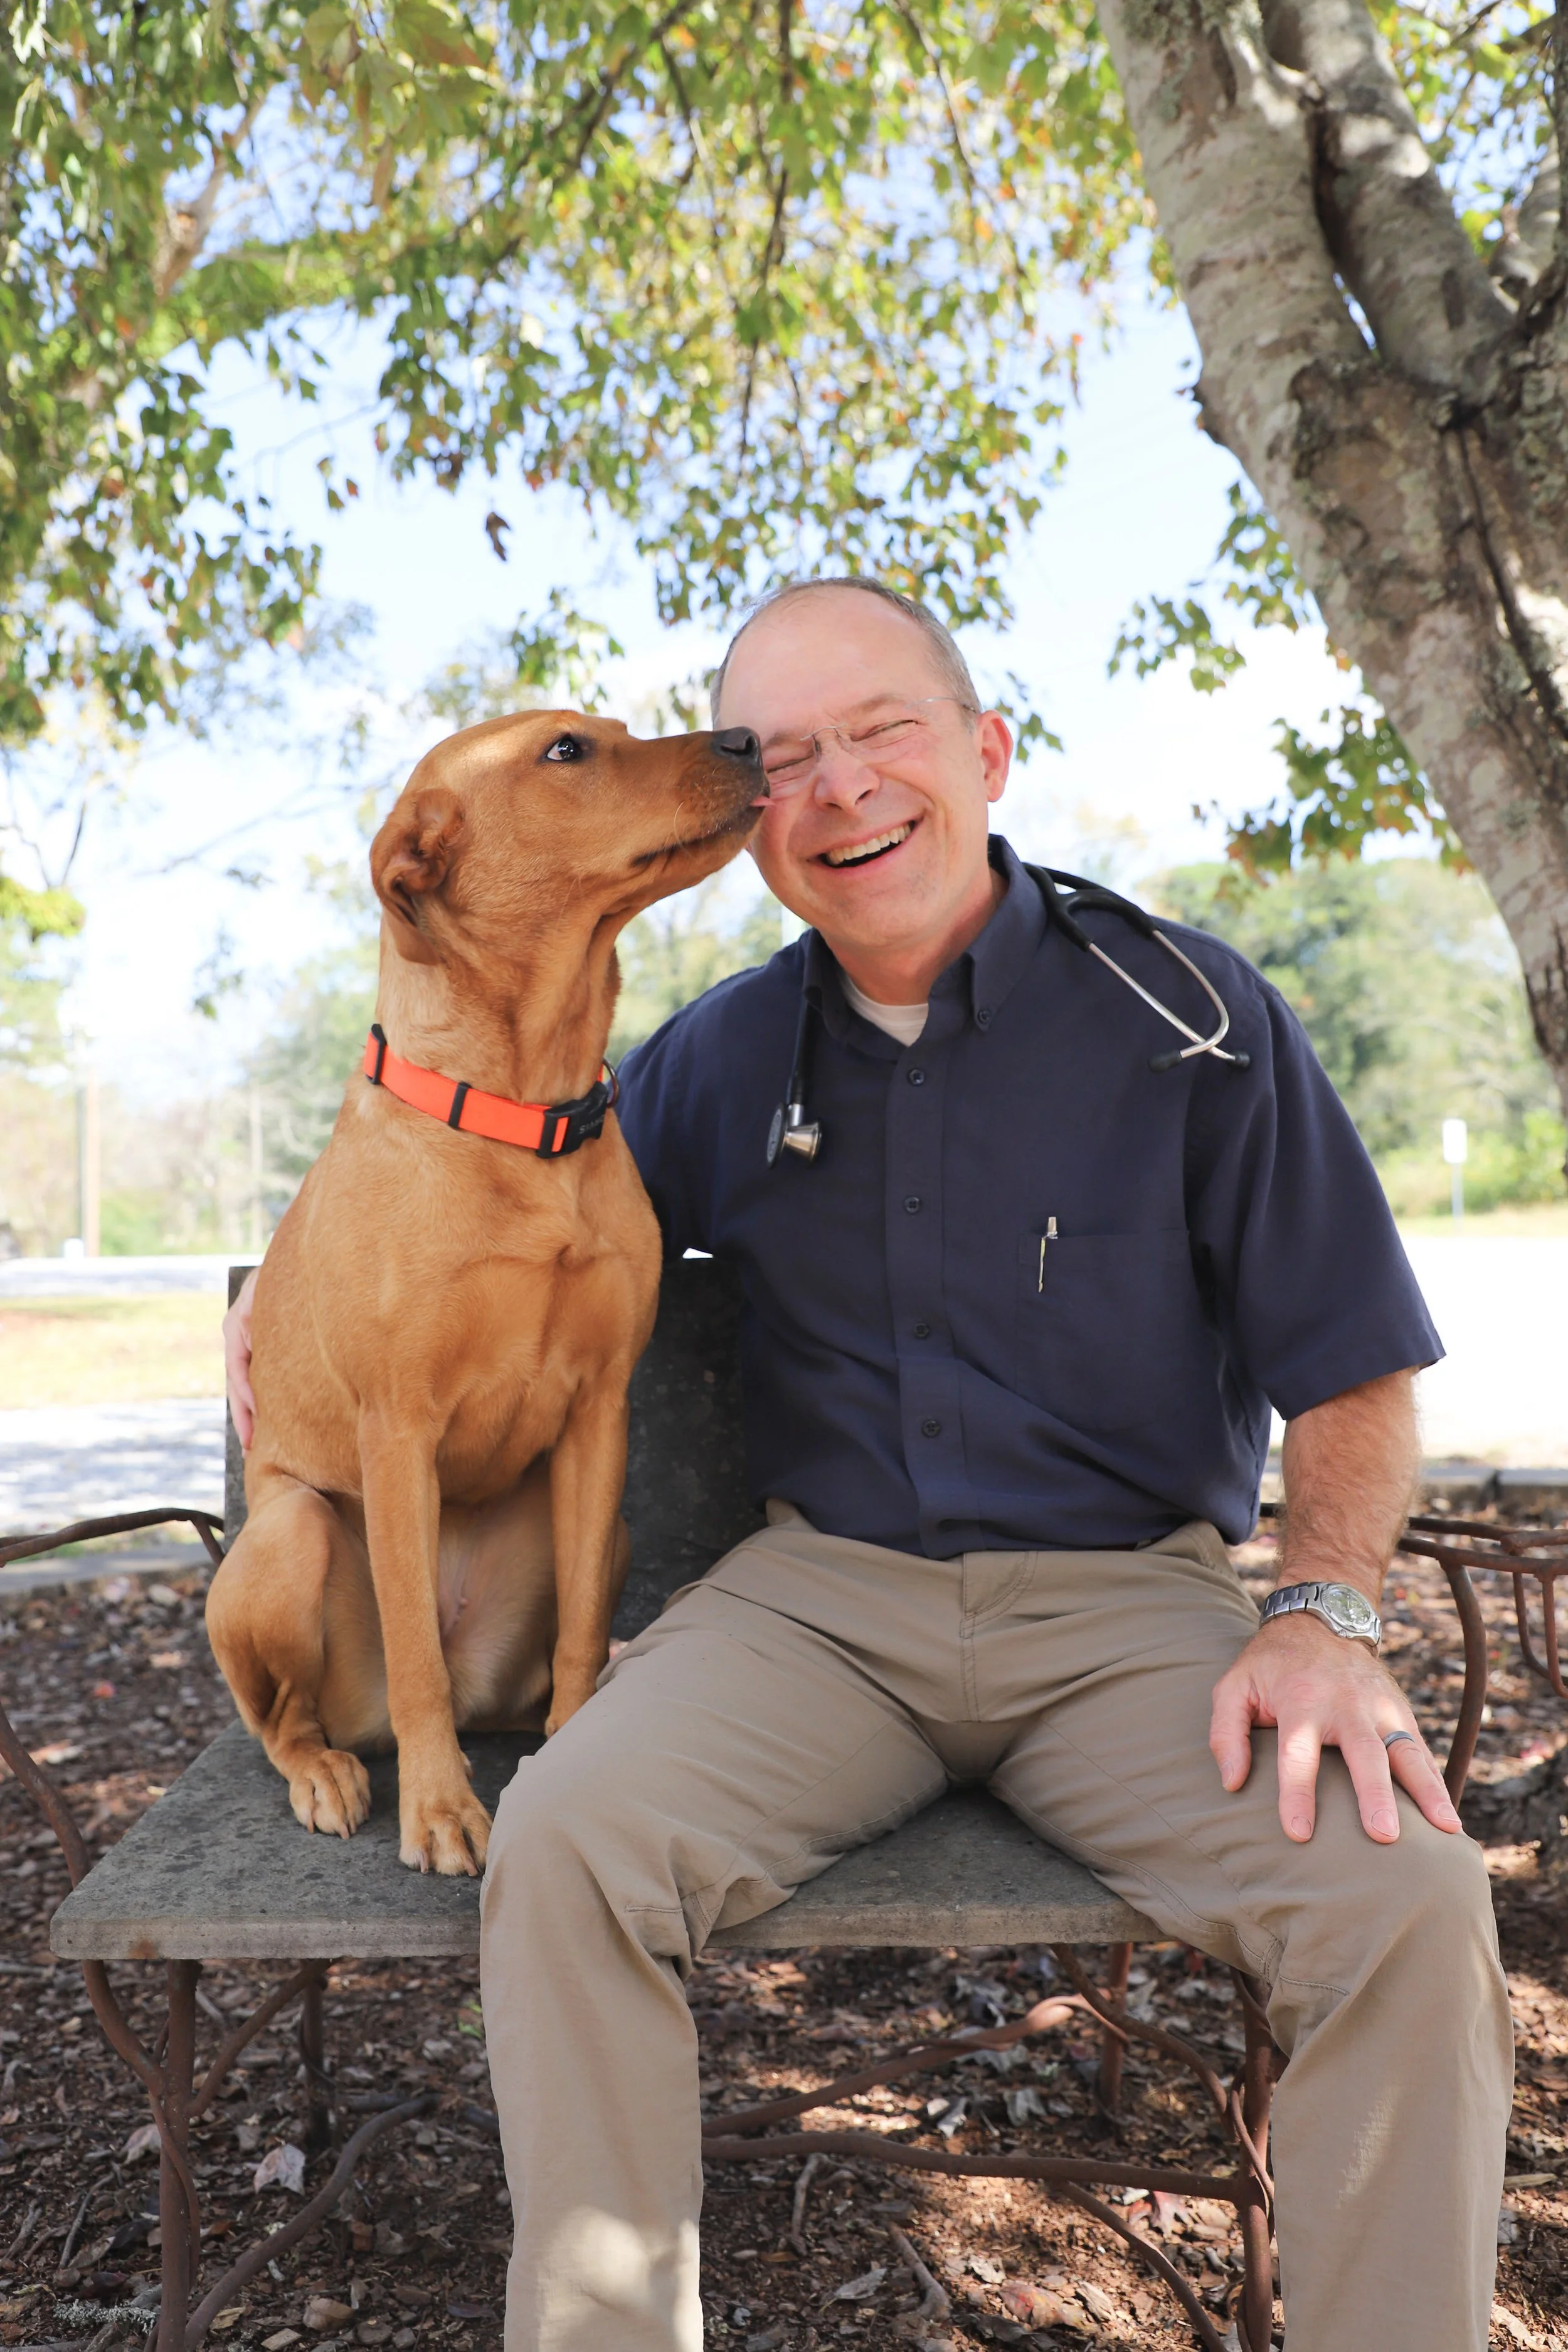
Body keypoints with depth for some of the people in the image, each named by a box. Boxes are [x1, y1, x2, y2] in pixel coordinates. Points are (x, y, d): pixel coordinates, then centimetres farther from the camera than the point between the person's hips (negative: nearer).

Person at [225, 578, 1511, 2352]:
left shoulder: (1189, 1013, -2)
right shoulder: (722, 1056, 6)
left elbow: (1352, 1380, 1)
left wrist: (1323, 1615, -15)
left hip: (1128, 1603, -1)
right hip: (817, 1594, 2)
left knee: (1410, 1903, -25)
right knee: (563, 1844, -24)